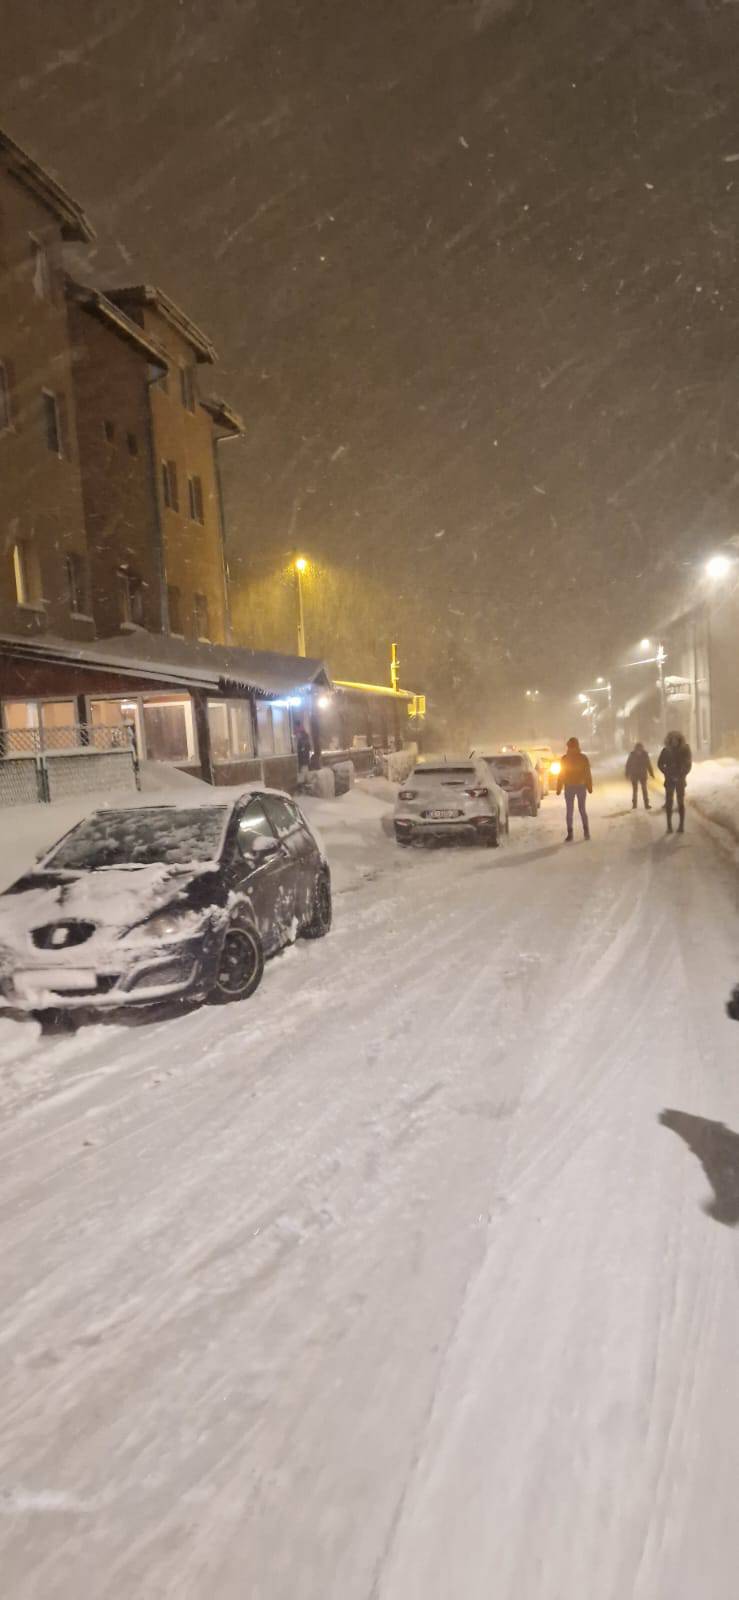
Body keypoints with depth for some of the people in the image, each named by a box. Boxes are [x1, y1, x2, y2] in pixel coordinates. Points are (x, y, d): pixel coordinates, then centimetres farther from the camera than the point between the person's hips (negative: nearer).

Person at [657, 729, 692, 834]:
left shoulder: (684, 750, -4)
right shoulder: (666, 751, -3)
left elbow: (688, 765, -1)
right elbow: (660, 764, 0)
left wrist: (682, 776, -12)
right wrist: (668, 775, -9)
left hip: (680, 780, 0)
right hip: (669, 780, 1)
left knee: (681, 802, 1)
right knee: (669, 802, 0)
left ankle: (681, 825, 3)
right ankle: (669, 825, 3)